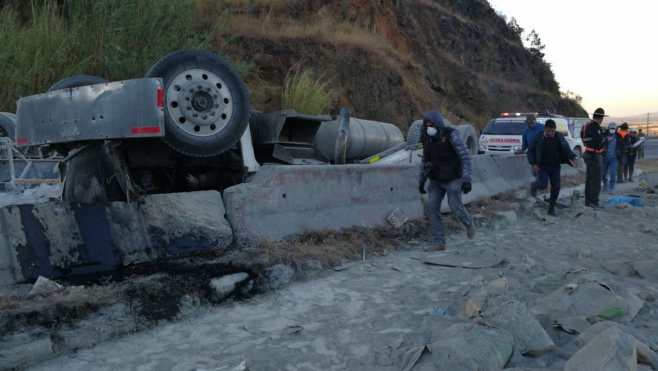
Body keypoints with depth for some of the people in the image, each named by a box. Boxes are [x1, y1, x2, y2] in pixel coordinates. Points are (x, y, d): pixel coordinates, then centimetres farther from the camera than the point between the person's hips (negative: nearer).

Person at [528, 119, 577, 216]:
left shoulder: (559, 137, -3)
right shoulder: (539, 138, -7)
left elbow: (566, 148, -14)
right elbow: (530, 151, 0)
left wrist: (572, 157, -31)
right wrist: (533, 163, -11)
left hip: (555, 166, 2)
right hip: (542, 166, -2)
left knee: (556, 187, 0)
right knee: (543, 185, -20)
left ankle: (551, 208, 17)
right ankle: (534, 186, 17)